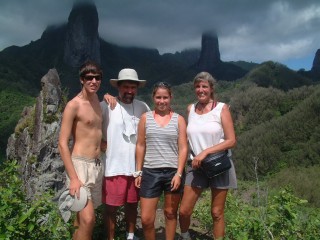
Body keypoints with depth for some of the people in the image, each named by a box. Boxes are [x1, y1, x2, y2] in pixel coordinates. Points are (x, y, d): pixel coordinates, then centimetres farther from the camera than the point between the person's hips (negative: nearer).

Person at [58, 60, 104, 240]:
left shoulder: (97, 101, 11)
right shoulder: (74, 105, -11)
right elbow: (63, 144, -14)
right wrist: (73, 178, -20)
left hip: (97, 165, 8)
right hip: (80, 164, -7)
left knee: (83, 218, 15)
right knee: (88, 220, -14)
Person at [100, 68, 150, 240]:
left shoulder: (143, 107, 3)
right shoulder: (106, 105, -10)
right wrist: (101, 143, -9)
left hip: (137, 166, 4)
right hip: (114, 167, -4)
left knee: (132, 204, 18)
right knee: (111, 207, 6)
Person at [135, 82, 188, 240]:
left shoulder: (179, 119, 3)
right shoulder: (145, 118, 5)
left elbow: (183, 148, -1)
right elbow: (140, 146, 6)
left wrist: (179, 173, -9)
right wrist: (138, 172, 3)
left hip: (173, 171, 0)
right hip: (150, 172, 0)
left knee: (171, 213, 13)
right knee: (146, 219, 1)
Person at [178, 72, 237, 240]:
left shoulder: (221, 108, -5)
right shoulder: (190, 109, 6)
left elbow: (231, 141, -10)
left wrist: (206, 152, -18)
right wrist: (191, 158, 6)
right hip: (196, 165, 3)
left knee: (217, 213, 7)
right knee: (184, 211, 3)